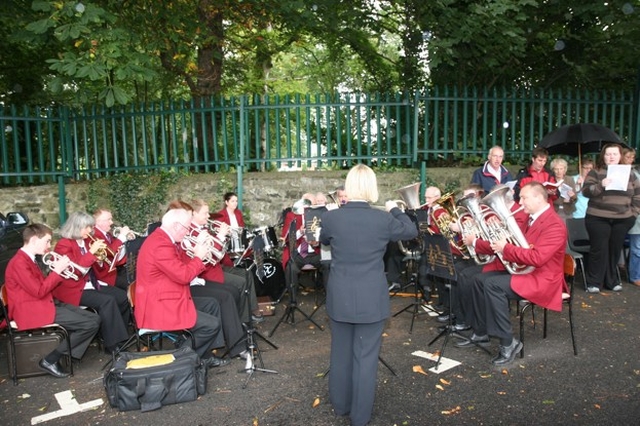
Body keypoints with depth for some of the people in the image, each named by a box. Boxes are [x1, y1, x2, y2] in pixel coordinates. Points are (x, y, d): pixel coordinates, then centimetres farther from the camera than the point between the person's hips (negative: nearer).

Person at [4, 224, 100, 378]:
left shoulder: (28, 259, 16)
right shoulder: (19, 262, -16)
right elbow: (39, 291, -20)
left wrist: (58, 271, 4)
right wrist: (57, 271, -12)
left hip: (45, 304, 10)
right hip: (34, 311, -10)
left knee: (94, 318, -2)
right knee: (90, 323, -18)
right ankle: (50, 360, -6)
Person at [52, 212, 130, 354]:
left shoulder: (86, 241, 9)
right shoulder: (63, 245, -13)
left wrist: (99, 256, -6)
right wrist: (91, 252, -28)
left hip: (90, 283, 8)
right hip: (74, 289, -8)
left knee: (123, 296, -6)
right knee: (107, 301, -27)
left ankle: (120, 336, 8)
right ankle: (113, 345, -20)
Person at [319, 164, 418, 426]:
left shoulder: (331, 217, -8)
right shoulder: (383, 219, -12)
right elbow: (412, 231, 7)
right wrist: (395, 209, 20)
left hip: (340, 298, 2)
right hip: (371, 300, -2)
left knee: (340, 352, 18)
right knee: (365, 356, 9)